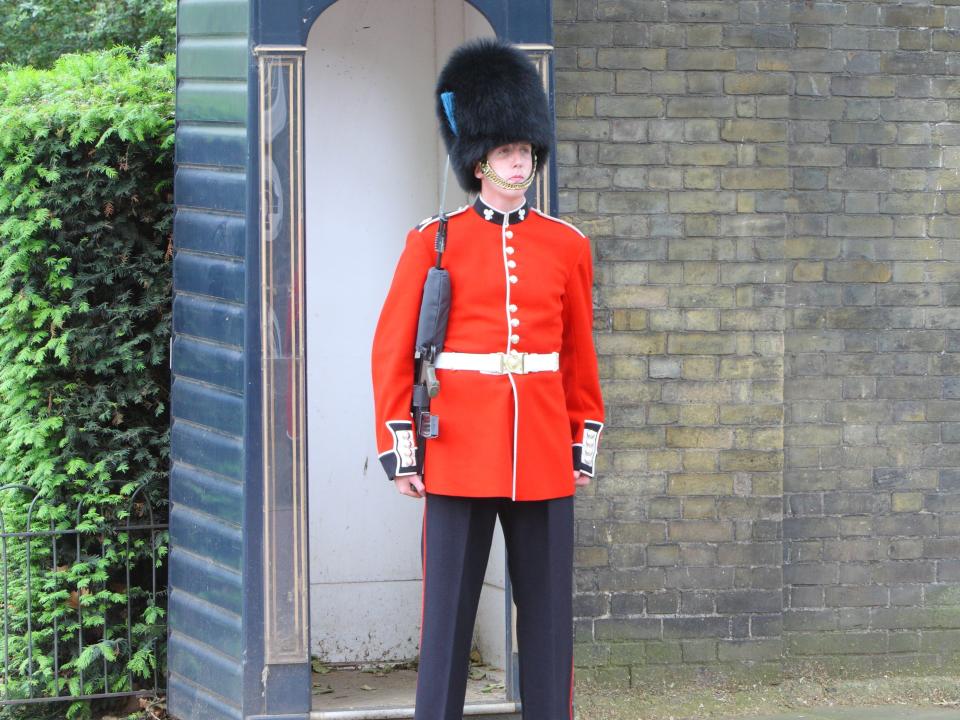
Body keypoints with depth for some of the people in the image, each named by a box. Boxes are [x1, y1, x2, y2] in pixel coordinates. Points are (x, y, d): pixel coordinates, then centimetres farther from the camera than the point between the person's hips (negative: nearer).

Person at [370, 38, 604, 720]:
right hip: (461, 455, -3)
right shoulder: (434, 242, 0)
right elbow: (393, 351, 0)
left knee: (549, 612, 6)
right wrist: (399, 449, -5)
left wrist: (585, 445, 10)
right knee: (449, 613, 0)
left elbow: (580, 357, 14)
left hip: (545, 455, 3)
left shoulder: (567, 246, 8)